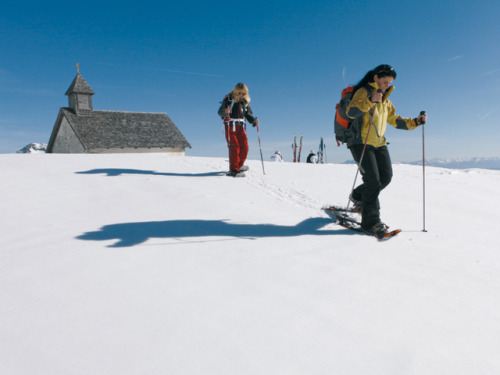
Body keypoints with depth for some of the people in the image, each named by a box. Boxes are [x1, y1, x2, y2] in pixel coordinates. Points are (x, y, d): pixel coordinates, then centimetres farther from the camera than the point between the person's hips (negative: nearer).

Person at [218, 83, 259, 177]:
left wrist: (254, 120, -5)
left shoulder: (245, 101, 13)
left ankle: (239, 166, 20)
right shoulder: (228, 99, -1)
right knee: (234, 147, -12)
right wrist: (225, 111, -28)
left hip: (241, 126, 5)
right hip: (230, 126, -5)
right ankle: (234, 170, -9)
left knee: (244, 147, 0)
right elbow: (220, 112, -5)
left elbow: (249, 114, 15)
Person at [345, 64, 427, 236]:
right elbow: (351, 112, -18)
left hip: (379, 143, 8)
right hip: (361, 142, -8)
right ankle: (370, 221, -10)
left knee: (386, 176, -2)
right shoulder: (363, 92, -1)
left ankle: (358, 196, 23)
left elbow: (396, 121, 23)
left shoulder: (386, 101, 23)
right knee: (373, 179, -15)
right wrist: (370, 100, -30)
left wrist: (416, 122, 9)